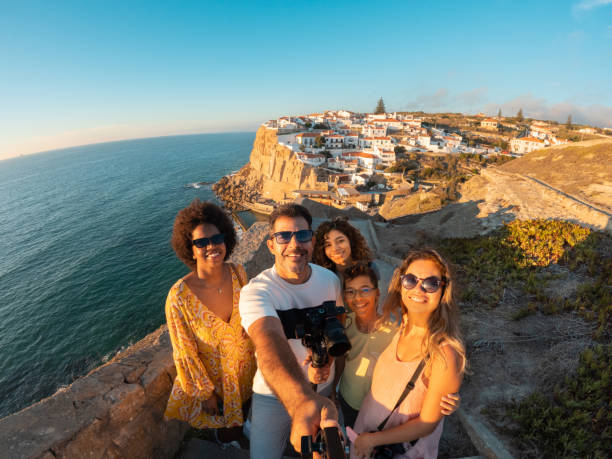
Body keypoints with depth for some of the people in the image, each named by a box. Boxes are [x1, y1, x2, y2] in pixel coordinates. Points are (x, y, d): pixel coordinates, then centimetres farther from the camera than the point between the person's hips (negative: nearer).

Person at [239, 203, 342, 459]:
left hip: (323, 387, 5)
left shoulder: (330, 279, -13)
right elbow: (269, 342, -48)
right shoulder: (255, 291, -30)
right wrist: (303, 402, -65)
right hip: (274, 395, -4)